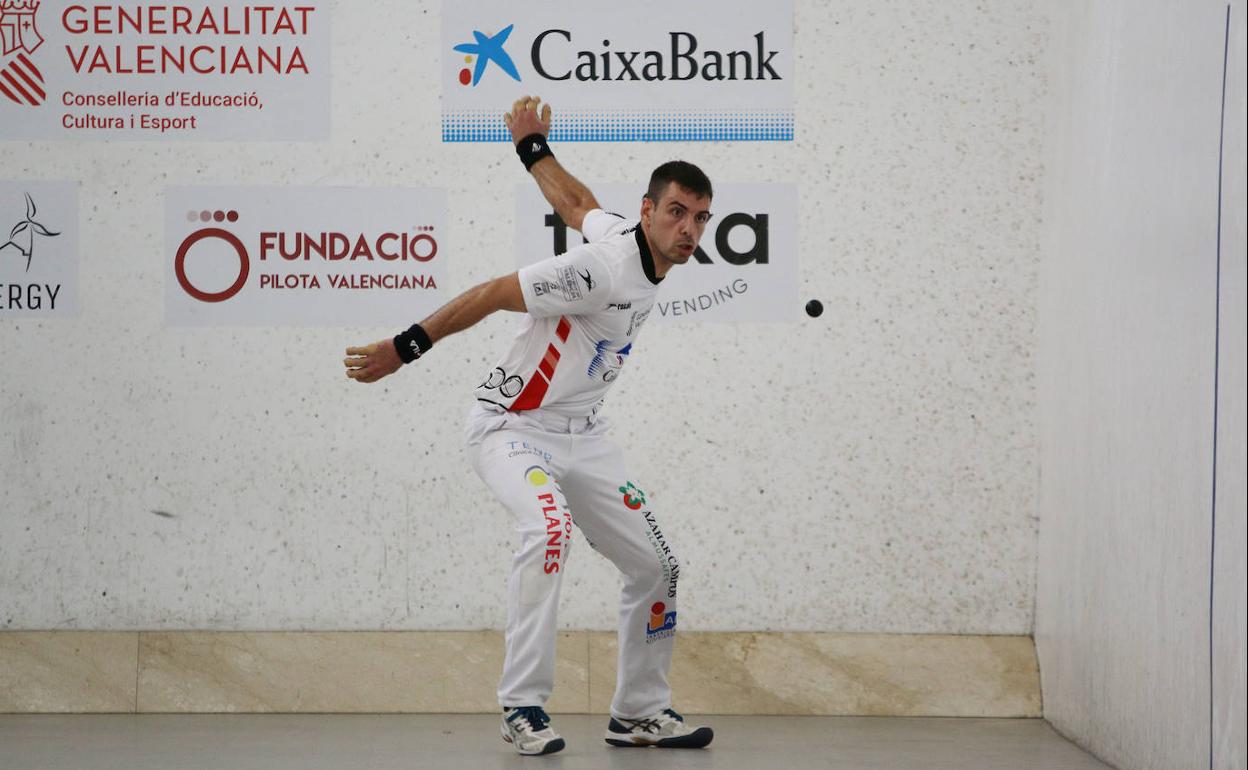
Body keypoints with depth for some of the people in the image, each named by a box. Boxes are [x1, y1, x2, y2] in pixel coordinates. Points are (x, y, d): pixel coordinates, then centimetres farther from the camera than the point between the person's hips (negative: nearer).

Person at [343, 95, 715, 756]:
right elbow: (493, 295, -21)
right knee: (550, 527, -36)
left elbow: (576, 202, 19)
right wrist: (404, 349, -16)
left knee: (655, 566, 6)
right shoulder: (603, 267, -26)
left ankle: (639, 714, 22)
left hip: (580, 436, 9)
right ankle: (523, 708, -31)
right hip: (511, 426, -9)